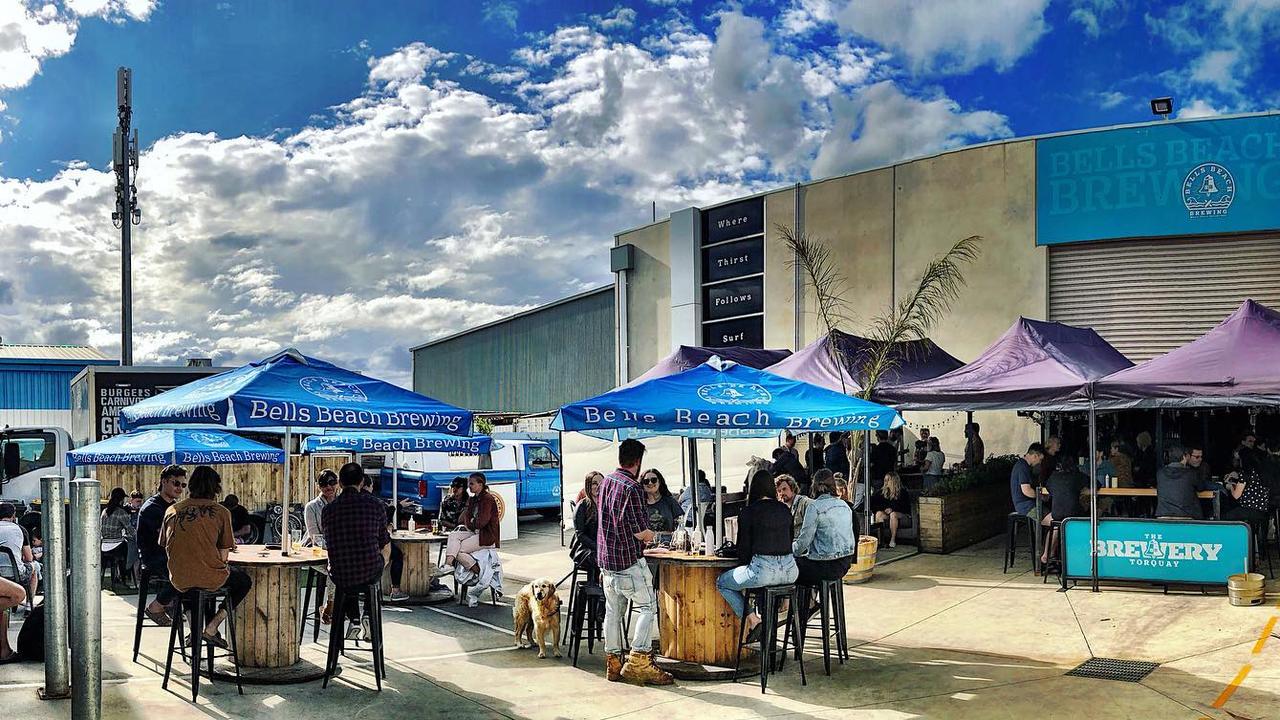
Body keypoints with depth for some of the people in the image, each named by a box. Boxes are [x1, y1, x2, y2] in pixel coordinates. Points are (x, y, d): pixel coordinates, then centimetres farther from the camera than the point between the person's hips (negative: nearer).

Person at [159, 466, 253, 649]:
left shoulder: (172, 510, 6)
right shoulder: (221, 512, -5)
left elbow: (164, 546, 11)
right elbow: (223, 555, -5)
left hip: (179, 580, 5)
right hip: (209, 579, -5)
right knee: (245, 581, 25)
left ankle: (197, 626, 26)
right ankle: (212, 626, 9)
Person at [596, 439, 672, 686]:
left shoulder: (606, 481, 9)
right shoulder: (632, 488, -18)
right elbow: (641, 532, -20)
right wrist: (650, 535, 3)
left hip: (606, 557, 8)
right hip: (629, 560, -8)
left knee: (613, 610, 12)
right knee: (647, 607, -1)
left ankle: (613, 662, 16)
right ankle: (638, 661, -8)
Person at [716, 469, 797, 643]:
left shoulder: (747, 512, -3)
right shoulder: (785, 510, 11)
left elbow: (744, 547, 0)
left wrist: (744, 565, 19)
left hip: (763, 570, -6)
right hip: (789, 571, 6)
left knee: (721, 582, 16)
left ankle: (752, 619, 4)